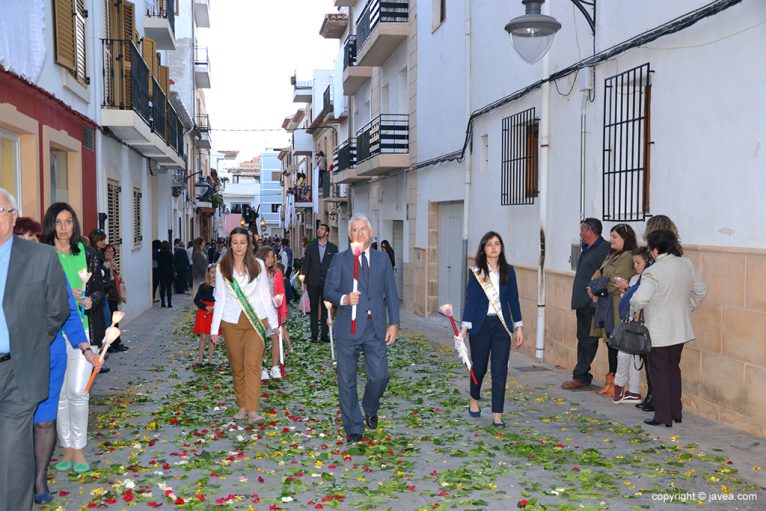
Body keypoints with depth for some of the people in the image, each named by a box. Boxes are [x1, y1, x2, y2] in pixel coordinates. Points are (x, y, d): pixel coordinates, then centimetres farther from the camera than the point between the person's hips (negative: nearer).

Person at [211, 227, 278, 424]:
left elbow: (265, 295, 6)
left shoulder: (258, 265, 2)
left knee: (252, 365, -11)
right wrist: (215, 328, 1)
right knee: (237, 367, 8)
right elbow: (220, 299, 4)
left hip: (256, 320, -1)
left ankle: (253, 411, -14)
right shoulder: (222, 268, 3)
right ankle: (242, 406, 21)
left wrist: (274, 322, 5)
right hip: (232, 322, 1)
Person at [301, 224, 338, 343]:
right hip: (313, 282, 1)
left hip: (327, 283, -1)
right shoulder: (311, 246, 7)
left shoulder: (333, 248, 4)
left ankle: (324, 334, 9)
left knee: (326, 309, 3)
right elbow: (306, 264, 6)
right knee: (313, 309, 5)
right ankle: (314, 335, 10)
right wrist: (304, 282, 0)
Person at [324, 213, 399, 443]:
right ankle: (354, 427, 19)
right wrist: (344, 299, -21)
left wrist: (394, 323, 2)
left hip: (375, 328, 2)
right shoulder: (340, 259, 4)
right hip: (348, 327, -1)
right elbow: (329, 290, 0)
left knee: (380, 375, -2)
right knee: (347, 380, 4)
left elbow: (391, 294, 10)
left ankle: (370, 408, 30)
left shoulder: (382, 260, 11)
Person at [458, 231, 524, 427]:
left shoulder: (508, 271, 4)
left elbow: (513, 299, 7)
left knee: (500, 371, -2)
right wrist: (465, 326, -12)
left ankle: (497, 415, 4)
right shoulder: (476, 272, -2)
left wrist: (519, 326, 5)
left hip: (502, 325, 1)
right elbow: (470, 300, -4)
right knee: (479, 367, 11)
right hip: (481, 325, -1)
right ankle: (474, 400, 40)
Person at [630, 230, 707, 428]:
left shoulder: (653, 271, -20)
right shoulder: (687, 264, 3)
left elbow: (640, 298, -28)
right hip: (680, 329, 7)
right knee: (673, 369, 19)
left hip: (659, 333, -7)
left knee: (660, 373, 4)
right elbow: (700, 290, 12)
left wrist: (633, 311, -8)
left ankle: (663, 417, 10)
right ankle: (676, 413, 27)